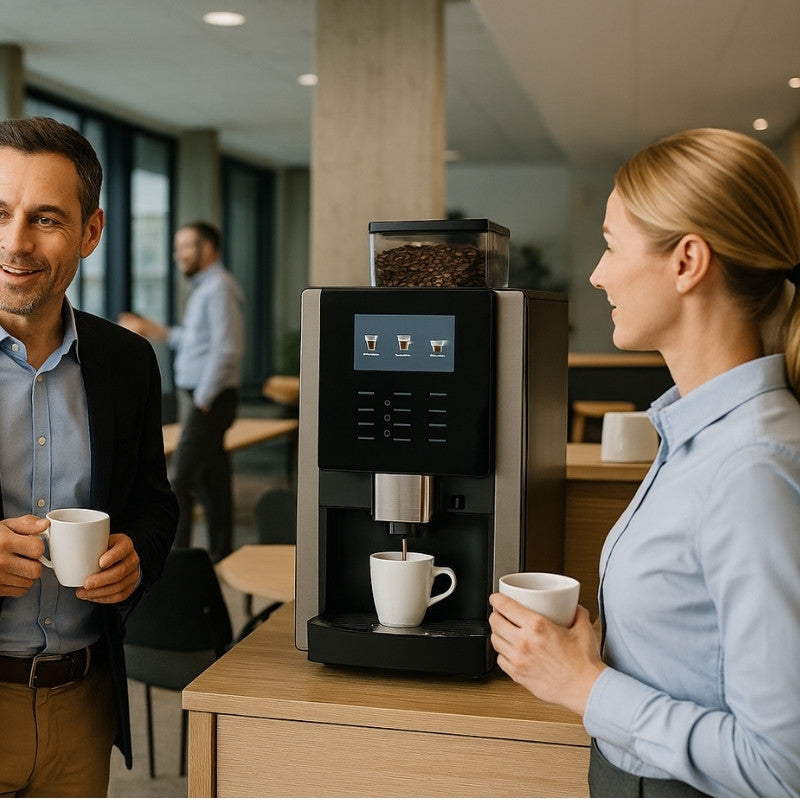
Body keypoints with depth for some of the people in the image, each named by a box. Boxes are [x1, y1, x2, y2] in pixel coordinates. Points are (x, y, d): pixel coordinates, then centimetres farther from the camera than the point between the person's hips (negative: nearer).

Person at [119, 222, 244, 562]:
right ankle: (220, 558, 18)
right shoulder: (204, 287, 19)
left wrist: (202, 401, -20)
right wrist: (153, 330, 18)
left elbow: (226, 349, -21)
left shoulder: (220, 288, -13)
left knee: (180, 480, -10)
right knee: (211, 482, 12)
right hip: (198, 397, 10)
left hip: (209, 399, -10)